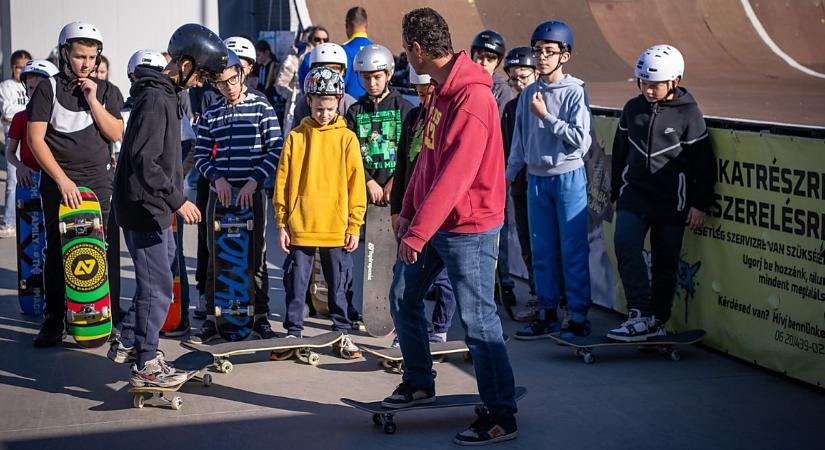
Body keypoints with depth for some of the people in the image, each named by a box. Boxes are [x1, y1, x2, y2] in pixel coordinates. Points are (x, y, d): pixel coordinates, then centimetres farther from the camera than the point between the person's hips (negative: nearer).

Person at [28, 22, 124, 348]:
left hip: (98, 180, 1)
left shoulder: (107, 91, 8)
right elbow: (35, 139, -7)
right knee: (56, 250, 2)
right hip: (57, 181, -1)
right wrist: (62, 180, -14)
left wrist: (92, 100, -10)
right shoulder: (48, 89, 0)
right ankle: (53, 320, 9)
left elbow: (116, 134, -3)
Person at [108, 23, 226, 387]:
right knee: (157, 288, -4)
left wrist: (172, 199, 24)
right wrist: (177, 200, -26)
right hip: (144, 208, -10)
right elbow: (143, 160, -26)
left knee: (159, 276, 20)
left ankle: (127, 343, 30)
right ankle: (145, 365, 5)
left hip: (155, 209, 10)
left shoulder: (164, 94, 14)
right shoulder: (155, 99, -18)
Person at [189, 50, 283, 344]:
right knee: (216, 258, 6)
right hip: (219, 194, 3)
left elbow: (275, 149, -4)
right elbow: (200, 156, 9)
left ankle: (260, 318, 13)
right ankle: (212, 319, 13)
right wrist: (217, 178, -9)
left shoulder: (261, 107, 0)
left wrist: (254, 180, -12)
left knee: (256, 257, 3)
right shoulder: (210, 114, 8)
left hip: (251, 193, -2)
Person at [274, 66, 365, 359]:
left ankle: (342, 333, 21)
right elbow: (282, 182, 4)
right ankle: (293, 332, 19)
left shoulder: (347, 138, 1)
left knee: (337, 285, 10)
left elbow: (356, 184, 2)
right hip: (300, 227, 0)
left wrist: (354, 225, -1)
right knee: (296, 284, 7)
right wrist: (281, 223, 1)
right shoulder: (296, 137, 2)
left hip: (336, 228, 0)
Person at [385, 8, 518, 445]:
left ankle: (501, 416, 6)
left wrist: (418, 232, -26)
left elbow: (454, 175, -27)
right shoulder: (440, 90, 10)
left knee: (478, 323, -4)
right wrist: (408, 211, 14)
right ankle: (419, 383, 33)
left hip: (467, 228, -10)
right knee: (404, 300, 16)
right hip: (433, 221, 10)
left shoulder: (472, 98, -22)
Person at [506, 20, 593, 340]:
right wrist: (508, 176, 14)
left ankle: (579, 317, 5)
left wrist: (546, 116, -15)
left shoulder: (575, 92, -7)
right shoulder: (529, 94, 8)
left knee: (573, 251, -2)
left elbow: (581, 140, -15)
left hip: (569, 177, -5)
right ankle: (547, 314, 18)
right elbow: (519, 141, 15)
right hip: (536, 179, 5)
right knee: (542, 251, 9)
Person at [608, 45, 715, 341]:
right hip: (634, 194, 3)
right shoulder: (632, 109, 6)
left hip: (671, 201, -3)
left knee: (665, 262, 4)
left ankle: (658, 320, 16)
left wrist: (700, 204, -6)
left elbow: (703, 162, -4)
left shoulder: (688, 114, -6)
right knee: (625, 245, -17)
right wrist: (617, 192, 19)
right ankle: (642, 316, -16)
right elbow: (619, 152, 17)